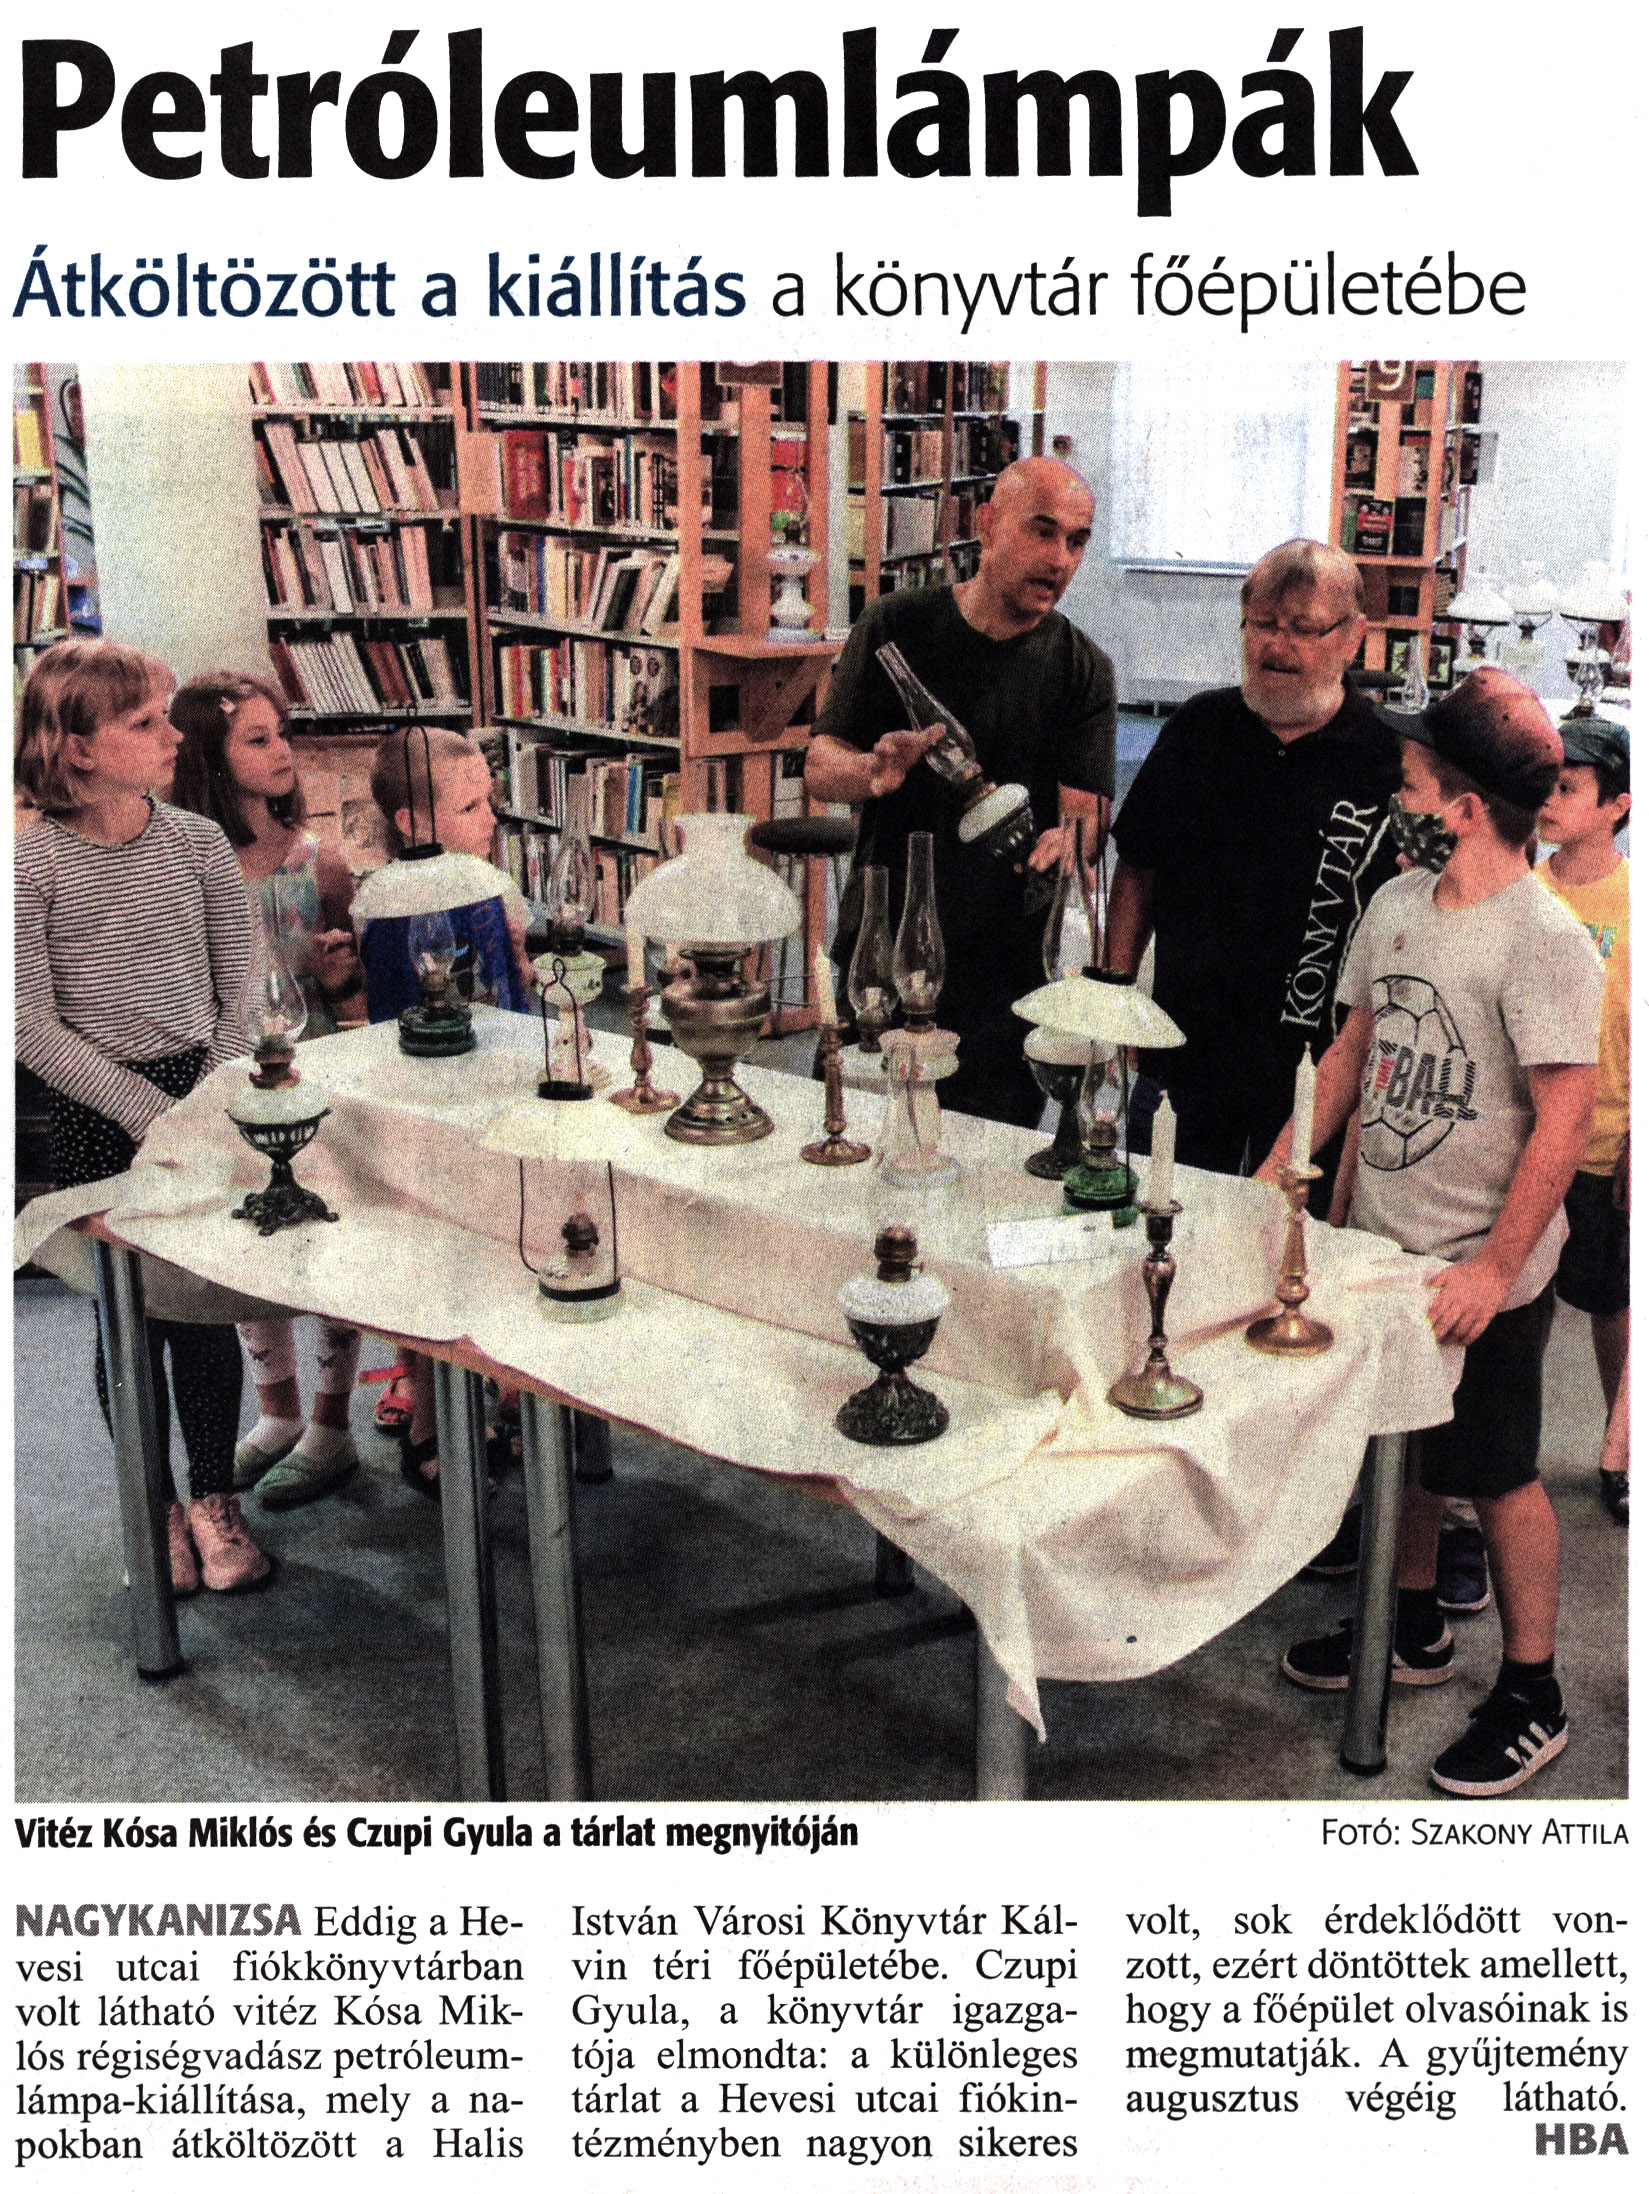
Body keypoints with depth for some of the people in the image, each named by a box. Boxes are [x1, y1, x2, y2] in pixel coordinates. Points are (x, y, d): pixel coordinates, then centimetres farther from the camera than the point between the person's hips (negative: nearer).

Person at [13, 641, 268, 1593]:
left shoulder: (198, 842, -2)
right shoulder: (33, 863, -10)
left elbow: (246, 991, 1)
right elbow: (33, 1026, -9)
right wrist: (146, 1111, -13)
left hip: (202, 1095, 2)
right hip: (99, 1116, -2)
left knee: (207, 1306, 5)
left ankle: (215, 1498, 23)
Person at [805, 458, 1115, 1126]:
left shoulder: (1083, 670, 0)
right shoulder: (895, 627, 0)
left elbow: (1085, 813, -7)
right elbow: (819, 766, -1)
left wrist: (1065, 839, -32)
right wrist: (874, 772, -24)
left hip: (1005, 978, 0)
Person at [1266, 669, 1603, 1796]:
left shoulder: (1544, 941, -19)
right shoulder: (1397, 905, 4)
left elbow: (1564, 1122, -20)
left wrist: (1494, 1268, -22)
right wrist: (1275, 1176, 11)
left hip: (1483, 1274, -7)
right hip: (1386, 1241, 7)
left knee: (1499, 1474, 5)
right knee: (1400, 1443, 20)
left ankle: (1533, 1694, 22)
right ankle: (1415, 1628, 40)